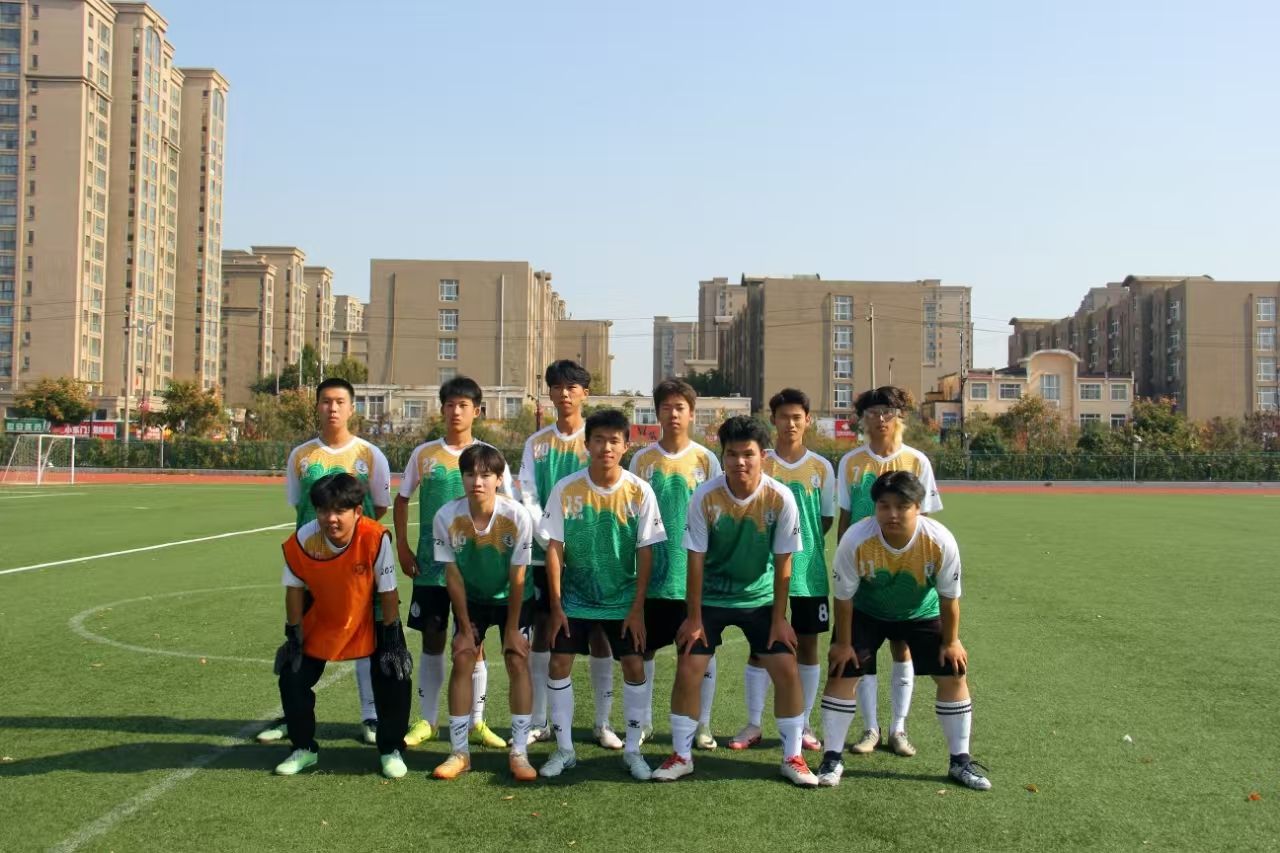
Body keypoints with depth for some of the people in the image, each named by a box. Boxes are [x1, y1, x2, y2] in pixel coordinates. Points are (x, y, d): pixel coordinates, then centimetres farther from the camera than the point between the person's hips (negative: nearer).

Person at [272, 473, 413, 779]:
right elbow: (294, 590, -9)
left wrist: (392, 641, -16)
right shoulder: (302, 541, -26)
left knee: (394, 676, -12)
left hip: (371, 619, -2)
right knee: (292, 677, -2)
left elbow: (388, 592, -21)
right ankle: (304, 749, 21)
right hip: (321, 621, 2)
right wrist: (294, 638, -5)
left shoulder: (375, 538, -33)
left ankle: (390, 750, 10)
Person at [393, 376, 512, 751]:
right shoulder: (424, 454, 3)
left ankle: (476, 721, 16)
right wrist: (402, 547, 2)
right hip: (430, 564, 1)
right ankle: (427, 720, 20)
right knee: (432, 639, 8)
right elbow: (401, 500, 11)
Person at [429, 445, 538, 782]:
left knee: (518, 662, -9)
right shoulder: (447, 517, -26)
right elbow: (453, 575, -15)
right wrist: (465, 627, -10)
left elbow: (517, 577, -20)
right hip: (470, 598, 1)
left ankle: (519, 753, -1)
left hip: (512, 598, -1)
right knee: (462, 660, -7)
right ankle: (459, 751, 4)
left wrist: (512, 628, -14)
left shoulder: (517, 516, -29)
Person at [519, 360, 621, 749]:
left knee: (598, 633, 2)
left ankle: (603, 721, 11)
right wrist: (551, 541, -11)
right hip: (545, 551, 2)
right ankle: (538, 721, 15)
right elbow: (528, 499, 2)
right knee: (542, 632, 6)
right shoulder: (537, 443, 7)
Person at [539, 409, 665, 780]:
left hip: (623, 600, 0)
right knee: (559, 664, -1)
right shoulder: (566, 489, -12)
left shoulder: (639, 492, -12)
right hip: (575, 599, 1)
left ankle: (632, 749, 13)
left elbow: (645, 552, -7)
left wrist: (637, 607, -9)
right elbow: (554, 547, -8)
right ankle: (564, 749, 15)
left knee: (634, 665, -4)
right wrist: (556, 605, -9)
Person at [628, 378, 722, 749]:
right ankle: (643, 722, 22)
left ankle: (701, 725, 17)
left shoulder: (706, 460, 1)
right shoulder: (643, 459, 3)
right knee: (643, 647, 7)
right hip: (651, 570, 1)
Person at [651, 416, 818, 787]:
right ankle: (681, 756, 12)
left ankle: (792, 757, 11)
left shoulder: (780, 498, -18)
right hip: (711, 598, 0)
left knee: (787, 670, -6)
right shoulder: (705, 496, -19)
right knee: (687, 670, -6)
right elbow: (695, 559, -12)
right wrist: (694, 617, -10)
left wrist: (779, 618, -8)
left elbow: (783, 563, -10)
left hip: (760, 599, 1)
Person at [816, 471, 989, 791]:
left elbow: (949, 596, -15)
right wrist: (843, 643, -12)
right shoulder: (855, 539, -34)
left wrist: (951, 642, -7)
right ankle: (832, 759, 6)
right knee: (841, 674, -9)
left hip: (922, 613, 1)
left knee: (953, 676, -3)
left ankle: (961, 761, 14)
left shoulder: (940, 541, -31)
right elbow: (844, 596, -19)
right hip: (867, 612, -1)